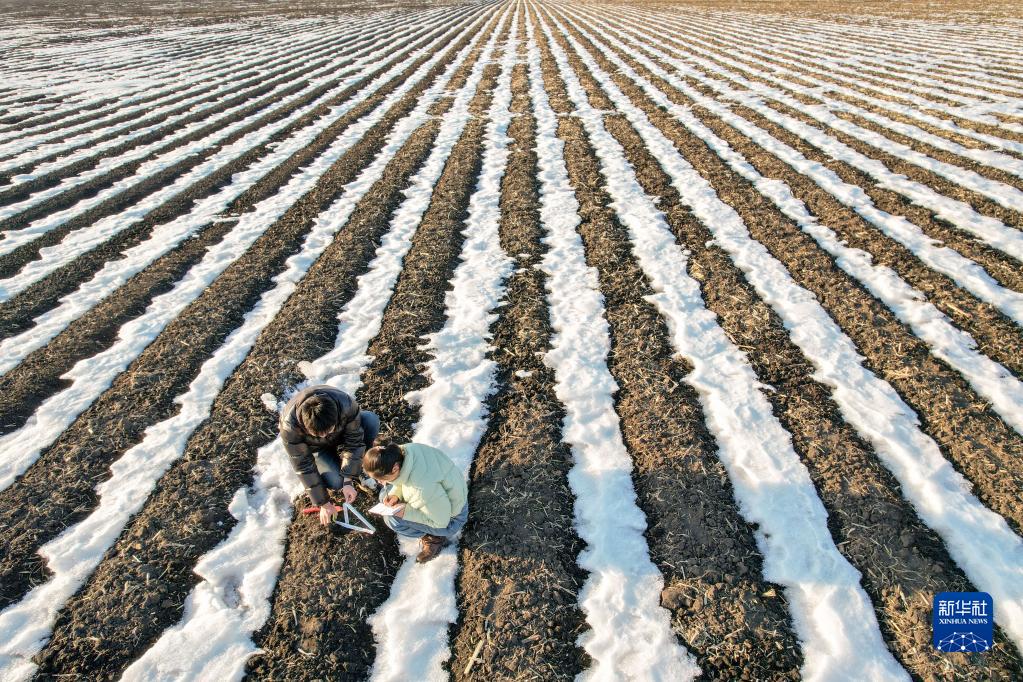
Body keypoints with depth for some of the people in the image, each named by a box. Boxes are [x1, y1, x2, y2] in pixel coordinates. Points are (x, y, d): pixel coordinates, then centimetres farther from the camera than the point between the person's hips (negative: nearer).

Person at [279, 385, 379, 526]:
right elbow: (303, 466, -28)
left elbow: (353, 441, -26)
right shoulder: (289, 425, -38)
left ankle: (356, 465, -5)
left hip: (341, 436, 1)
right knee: (335, 482, -27)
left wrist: (348, 481, -31)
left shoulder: (346, 404, -38)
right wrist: (324, 503, -22)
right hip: (315, 448, -1)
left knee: (372, 420, -29)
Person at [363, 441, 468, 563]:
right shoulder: (406, 449, -22)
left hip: (450, 518, -8)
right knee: (385, 494, 7)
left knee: (393, 520, -20)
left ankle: (435, 538, 4)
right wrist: (396, 494, -16)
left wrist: (406, 512, -28)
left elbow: (441, 521, -25)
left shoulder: (422, 489, -41)